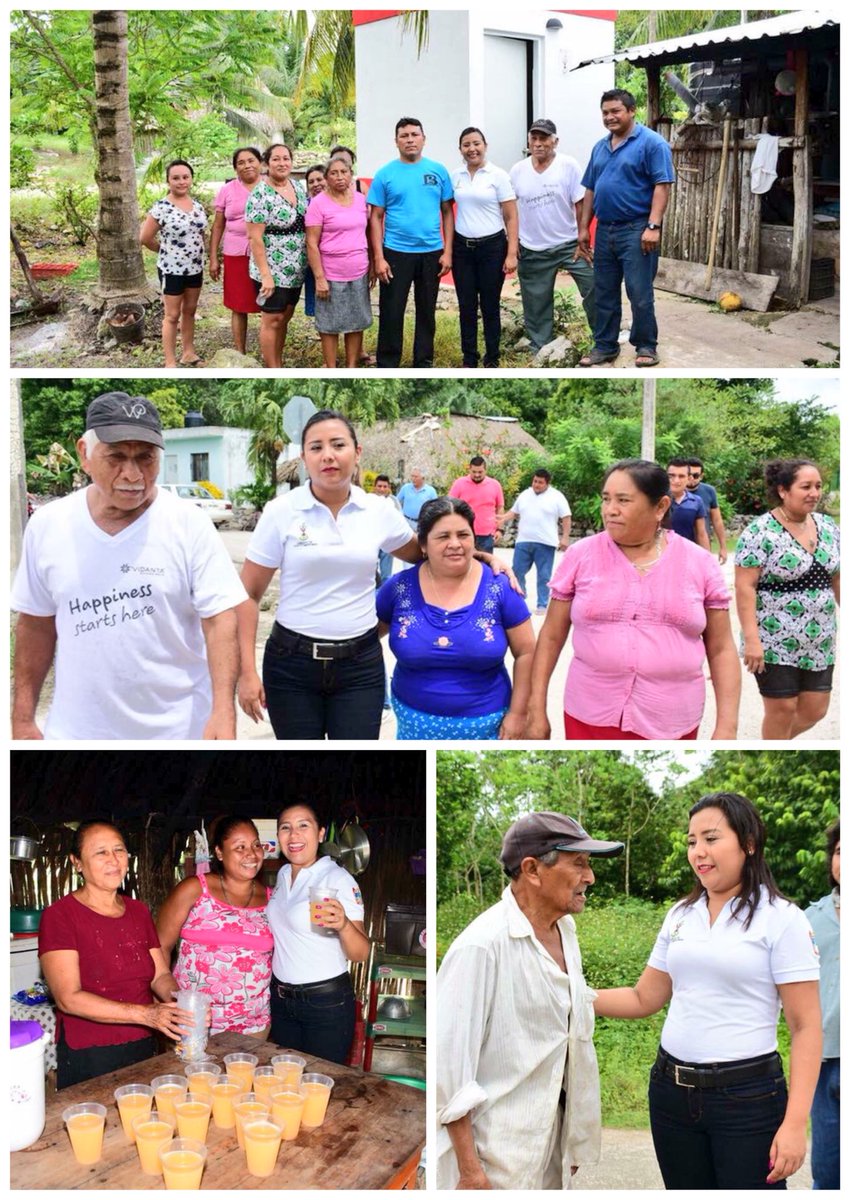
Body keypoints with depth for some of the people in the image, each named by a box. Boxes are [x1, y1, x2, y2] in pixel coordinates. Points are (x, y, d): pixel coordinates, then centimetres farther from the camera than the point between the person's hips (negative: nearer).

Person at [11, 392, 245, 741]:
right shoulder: (46, 525, 0)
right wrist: (22, 718, 7)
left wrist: (223, 711, -24)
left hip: (178, 727, -2)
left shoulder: (191, 524, -9)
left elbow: (219, 618, -12)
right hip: (77, 728, 2)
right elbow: (37, 624, 8)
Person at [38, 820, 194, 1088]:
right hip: (87, 1060, -6)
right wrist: (145, 1014, -27)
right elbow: (68, 998, -19)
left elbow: (160, 975, 8)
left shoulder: (138, 911, 10)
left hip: (144, 1050, 6)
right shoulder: (59, 915, -11)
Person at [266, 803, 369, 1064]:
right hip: (281, 1000, 7)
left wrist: (343, 925, -39)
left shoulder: (338, 879, -15)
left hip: (327, 1003, -7)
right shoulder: (283, 875, 7)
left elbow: (360, 954, -20)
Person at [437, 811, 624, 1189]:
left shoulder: (565, 930, 6)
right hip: (498, 1154, -8)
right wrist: (469, 1169, -18)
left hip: (553, 1139, 8)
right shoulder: (482, 946, -20)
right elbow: (449, 1060, -20)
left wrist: (575, 1143, 16)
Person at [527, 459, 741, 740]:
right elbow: (551, 636, 5)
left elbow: (721, 650, 3)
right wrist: (537, 709, 3)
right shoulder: (581, 556, 0)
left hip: (671, 727, 0)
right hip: (590, 719, 0)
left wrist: (726, 728, -3)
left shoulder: (699, 563, 0)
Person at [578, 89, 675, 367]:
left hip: (636, 229, -7)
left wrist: (653, 226, -20)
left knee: (639, 293, -4)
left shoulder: (651, 142, -7)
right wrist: (584, 227, 13)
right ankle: (605, 346, 19)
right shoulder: (600, 147, 14)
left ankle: (646, 346, 8)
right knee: (604, 293, 11)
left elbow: (662, 186, -13)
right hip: (604, 230, 7)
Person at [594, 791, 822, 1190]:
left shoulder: (781, 919, -8)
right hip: (671, 1091, 5)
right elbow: (644, 999, 14)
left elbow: (806, 1027, -10)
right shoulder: (680, 915, 8)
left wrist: (795, 1123, -17)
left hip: (748, 1097, -5)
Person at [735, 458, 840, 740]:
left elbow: (837, 578, 15)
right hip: (775, 643, -6)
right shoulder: (760, 532, -14)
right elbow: (744, 587, -17)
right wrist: (751, 639, -23)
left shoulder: (827, 526, 6)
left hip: (819, 643, 6)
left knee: (815, 710, 10)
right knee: (782, 710, 1)